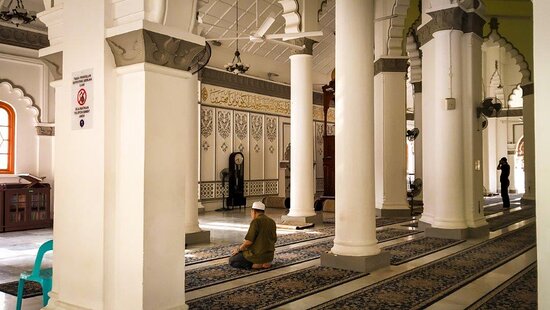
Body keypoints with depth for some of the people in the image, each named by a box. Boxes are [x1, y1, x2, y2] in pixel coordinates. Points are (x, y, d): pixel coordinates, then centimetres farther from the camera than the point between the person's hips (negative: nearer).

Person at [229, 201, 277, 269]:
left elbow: (248, 242, -21)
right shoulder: (272, 222, 5)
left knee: (232, 261, 11)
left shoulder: (255, 222, -18)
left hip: (257, 255, -8)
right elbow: (273, 240, 14)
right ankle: (265, 262, 9)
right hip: (268, 256, 8)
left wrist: (238, 249, -4)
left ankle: (255, 265, -6)